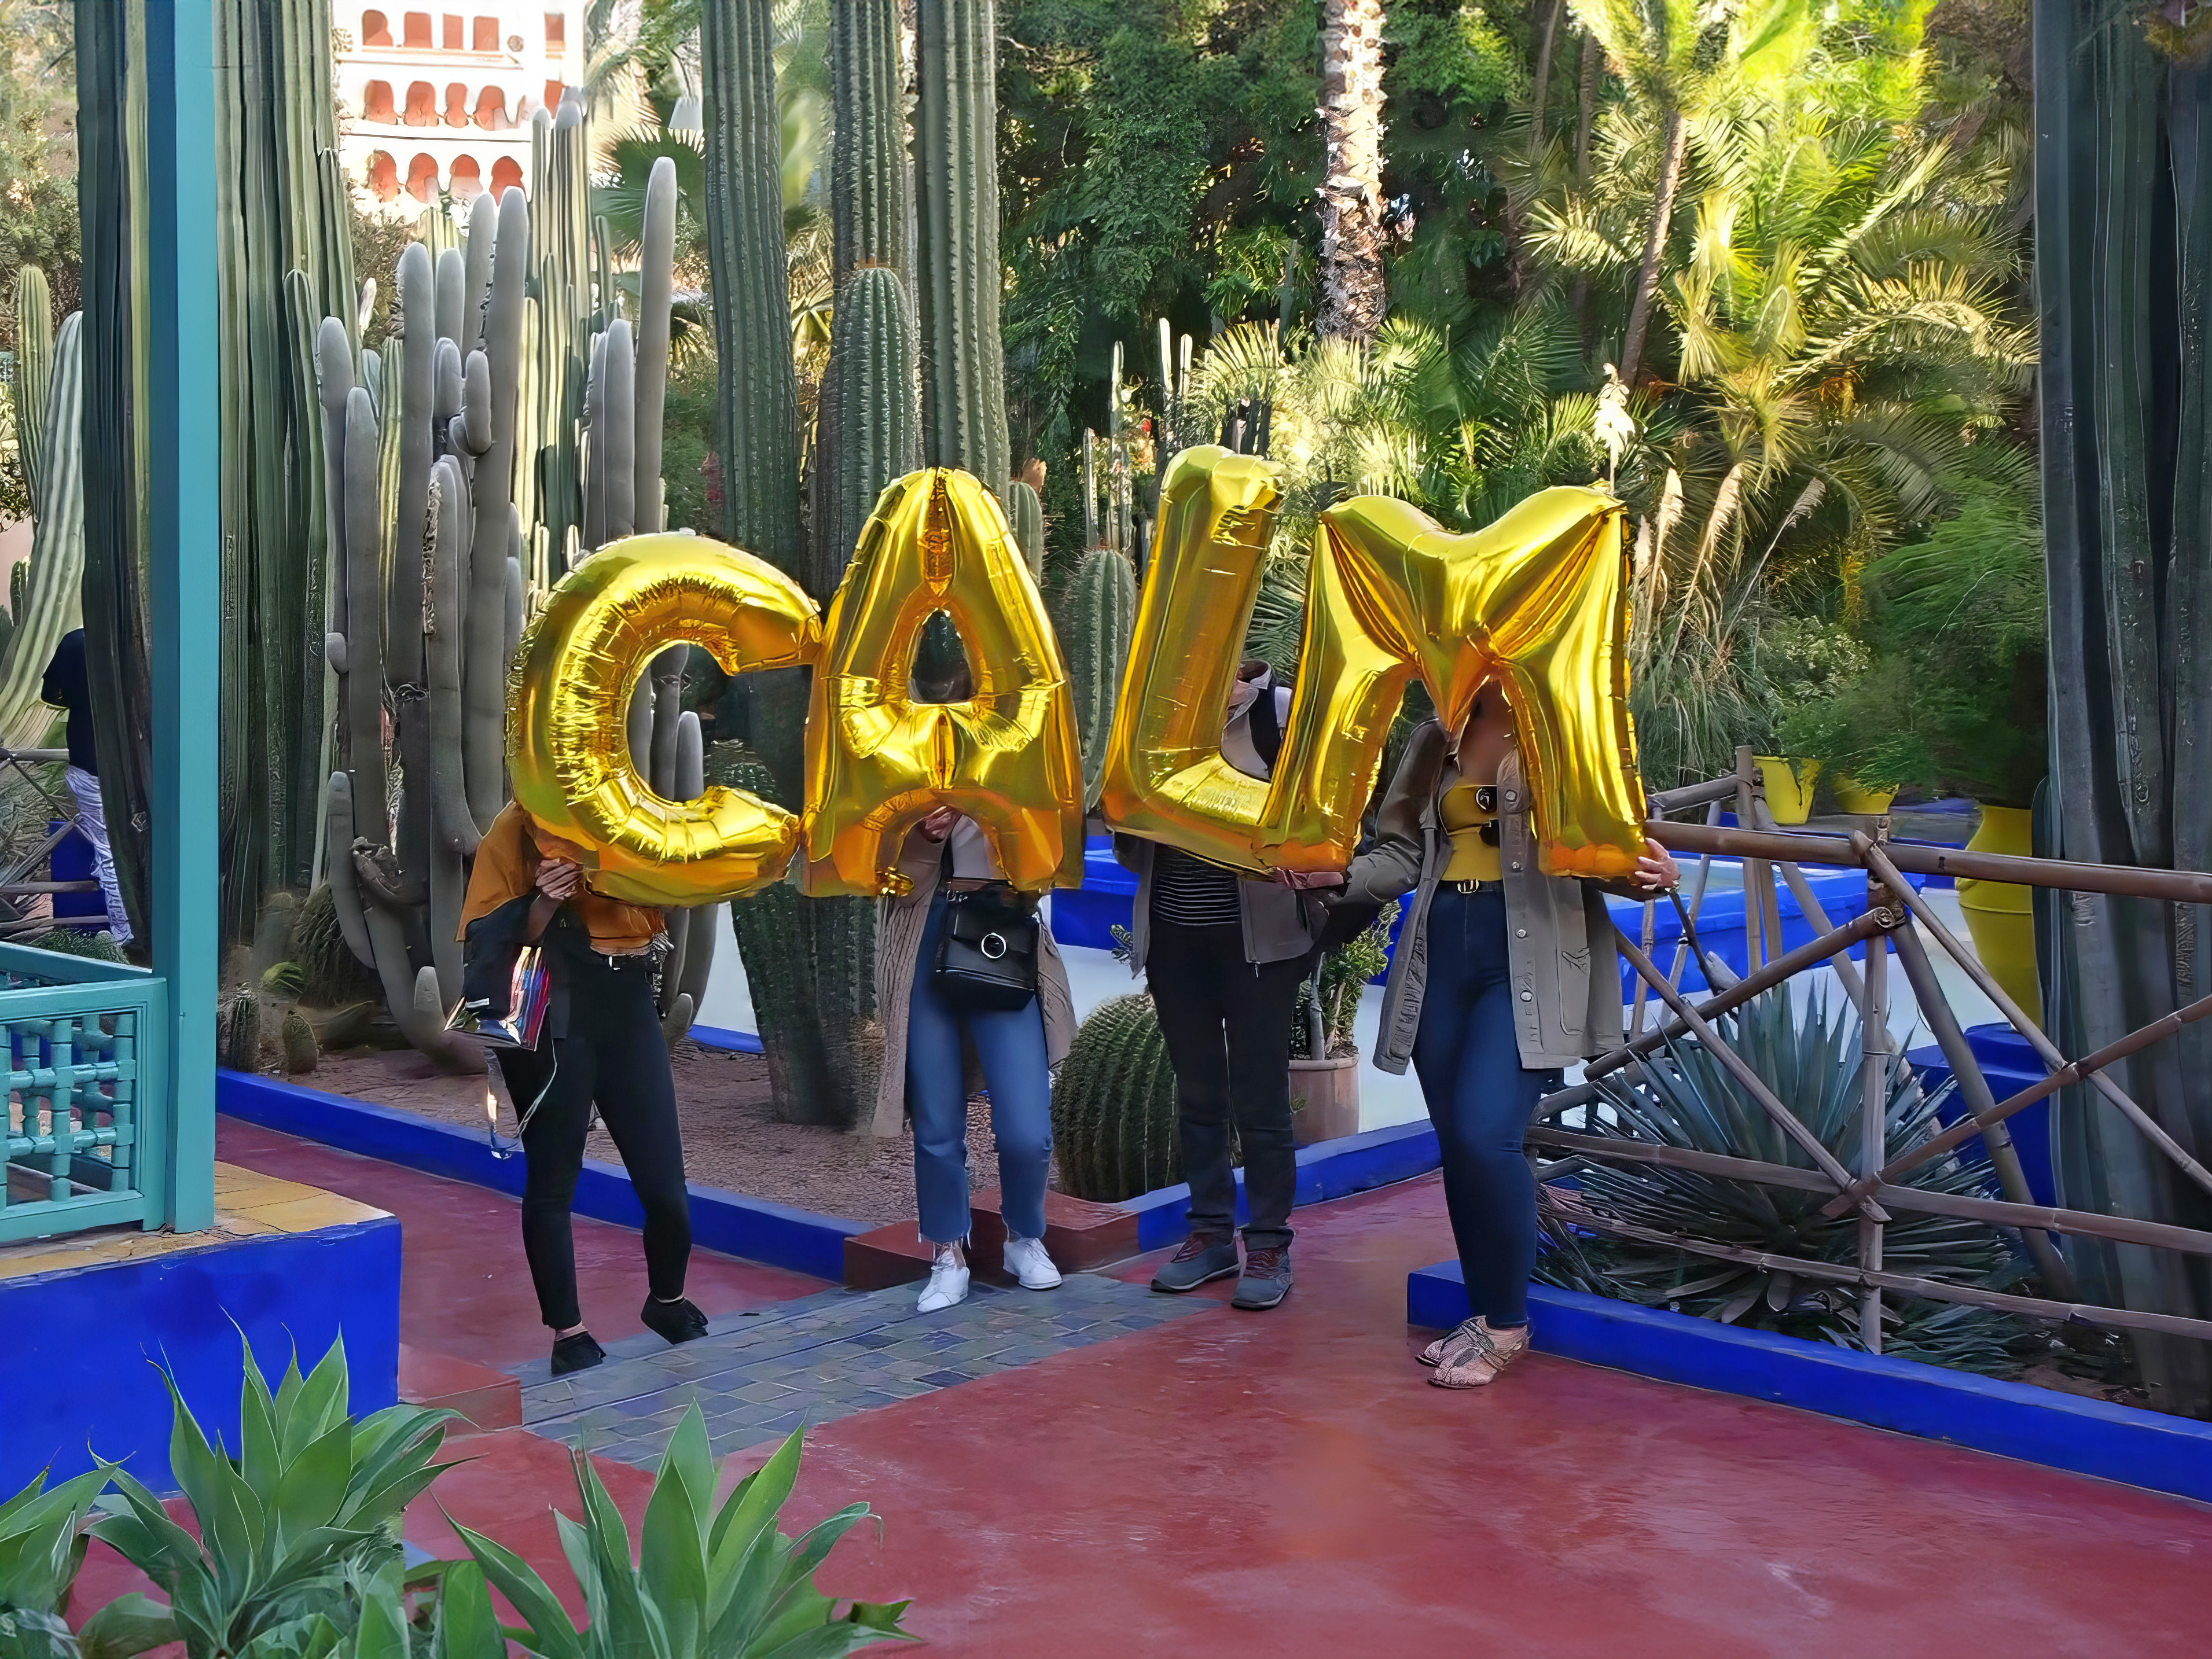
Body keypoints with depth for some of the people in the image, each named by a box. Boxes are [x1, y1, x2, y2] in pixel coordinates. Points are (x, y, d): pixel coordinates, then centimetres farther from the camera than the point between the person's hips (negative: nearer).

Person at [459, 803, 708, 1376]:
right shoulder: (518, 828, -2)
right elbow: (495, 943, -3)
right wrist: (542, 905, -21)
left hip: (628, 1005, 3)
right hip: (550, 1016, -3)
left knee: (665, 1184, 2)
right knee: (552, 1178, 4)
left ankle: (667, 1300, 29)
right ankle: (568, 1333, 18)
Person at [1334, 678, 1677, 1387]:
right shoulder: (1436, 742, 18)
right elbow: (1403, 853, 15)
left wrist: (1650, 874, -21)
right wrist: (1338, 874, -3)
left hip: (1530, 958, -5)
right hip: (1442, 951, 5)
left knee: (1485, 1132, -16)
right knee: (1459, 1143, 6)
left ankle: (1507, 1322, 1)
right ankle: (1485, 1315, 20)